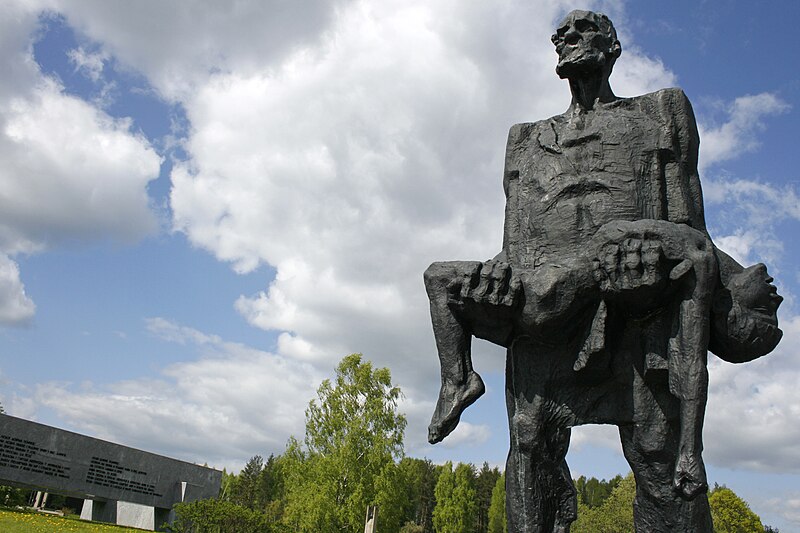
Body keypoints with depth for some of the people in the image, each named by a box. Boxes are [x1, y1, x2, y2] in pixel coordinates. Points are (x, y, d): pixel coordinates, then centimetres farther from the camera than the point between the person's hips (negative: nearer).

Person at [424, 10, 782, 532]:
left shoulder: (661, 114, 21)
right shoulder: (527, 141, 28)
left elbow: (689, 223, 10)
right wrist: (507, 287, 4)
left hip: (638, 301, -2)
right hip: (545, 305, 3)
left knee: (659, 452, -10)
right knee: (531, 443, -7)